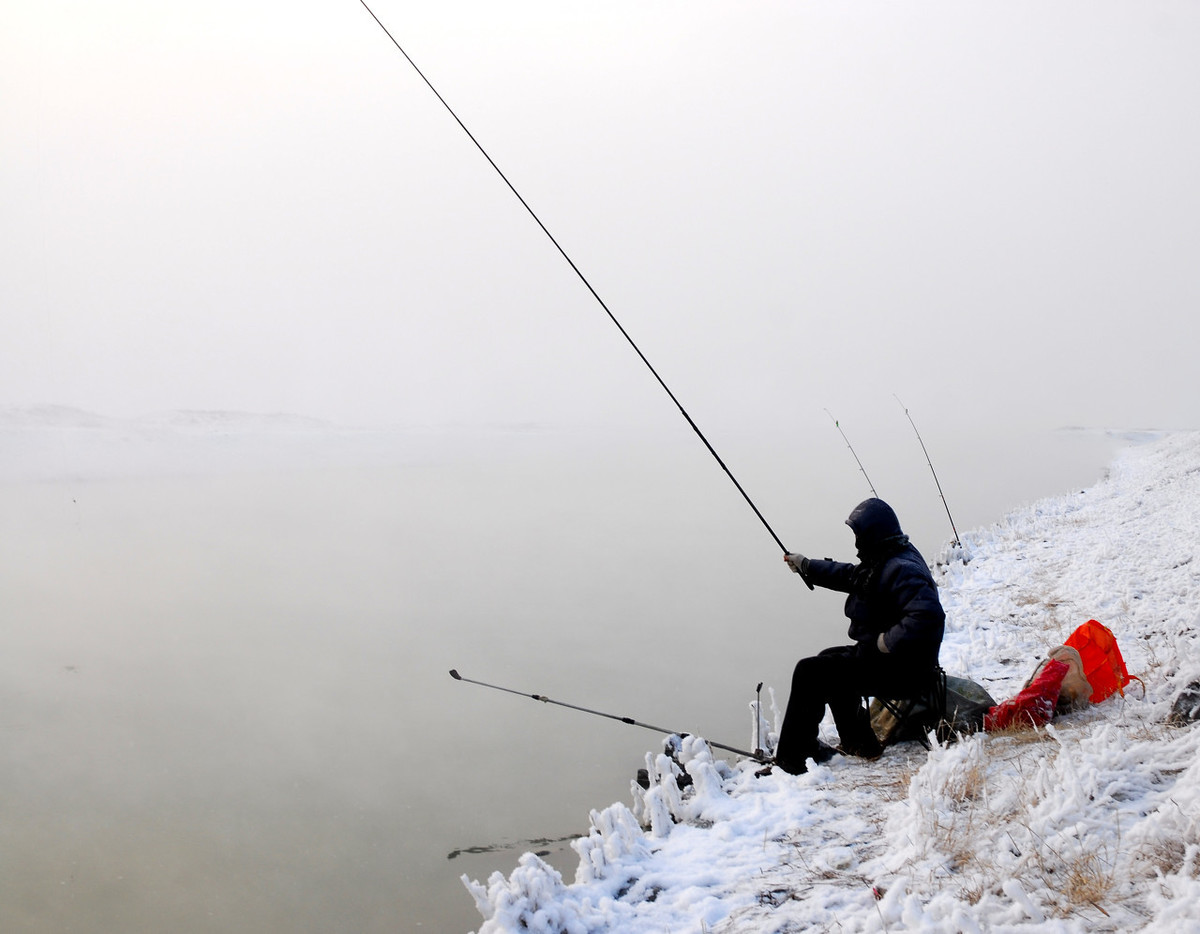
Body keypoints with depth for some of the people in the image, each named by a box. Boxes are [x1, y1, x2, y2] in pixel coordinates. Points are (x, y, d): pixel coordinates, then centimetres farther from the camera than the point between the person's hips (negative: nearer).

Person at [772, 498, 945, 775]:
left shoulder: (901, 570, -24)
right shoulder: (885, 561, 10)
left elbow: (929, 615, -38)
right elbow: (849, 575, 26)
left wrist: (889, 641, -30)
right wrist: (806, 566, 31)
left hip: (899, 670, -11)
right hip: (886, 658, 11)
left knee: (809, 672, -13)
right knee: (829, 660, 30)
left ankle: (790, 760, -8)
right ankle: (858, 743, 32)